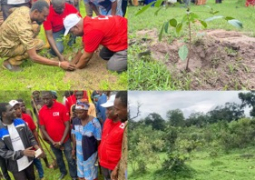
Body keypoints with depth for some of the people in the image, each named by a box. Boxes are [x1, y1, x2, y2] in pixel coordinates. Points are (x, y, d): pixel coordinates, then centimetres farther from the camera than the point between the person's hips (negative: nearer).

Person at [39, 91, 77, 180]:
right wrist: (52, 142, -8)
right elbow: (43, 129, -1)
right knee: (58, 158, 22)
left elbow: (67, 125, -13)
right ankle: (63, 172, 45)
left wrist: (61, 141, -14)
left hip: (65, 140, -3)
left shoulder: (62, 107, -15)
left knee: (70, 159, 7)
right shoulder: (41, 111, -6)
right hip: (53, 142, 3)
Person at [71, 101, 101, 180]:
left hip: (91, 152, -4)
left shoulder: (94, 122, -24)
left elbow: (98, 140, -16)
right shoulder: (75, 121, -8)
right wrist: (74, 148, 11)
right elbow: (74, 135, 7)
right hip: (79, 152, 5)